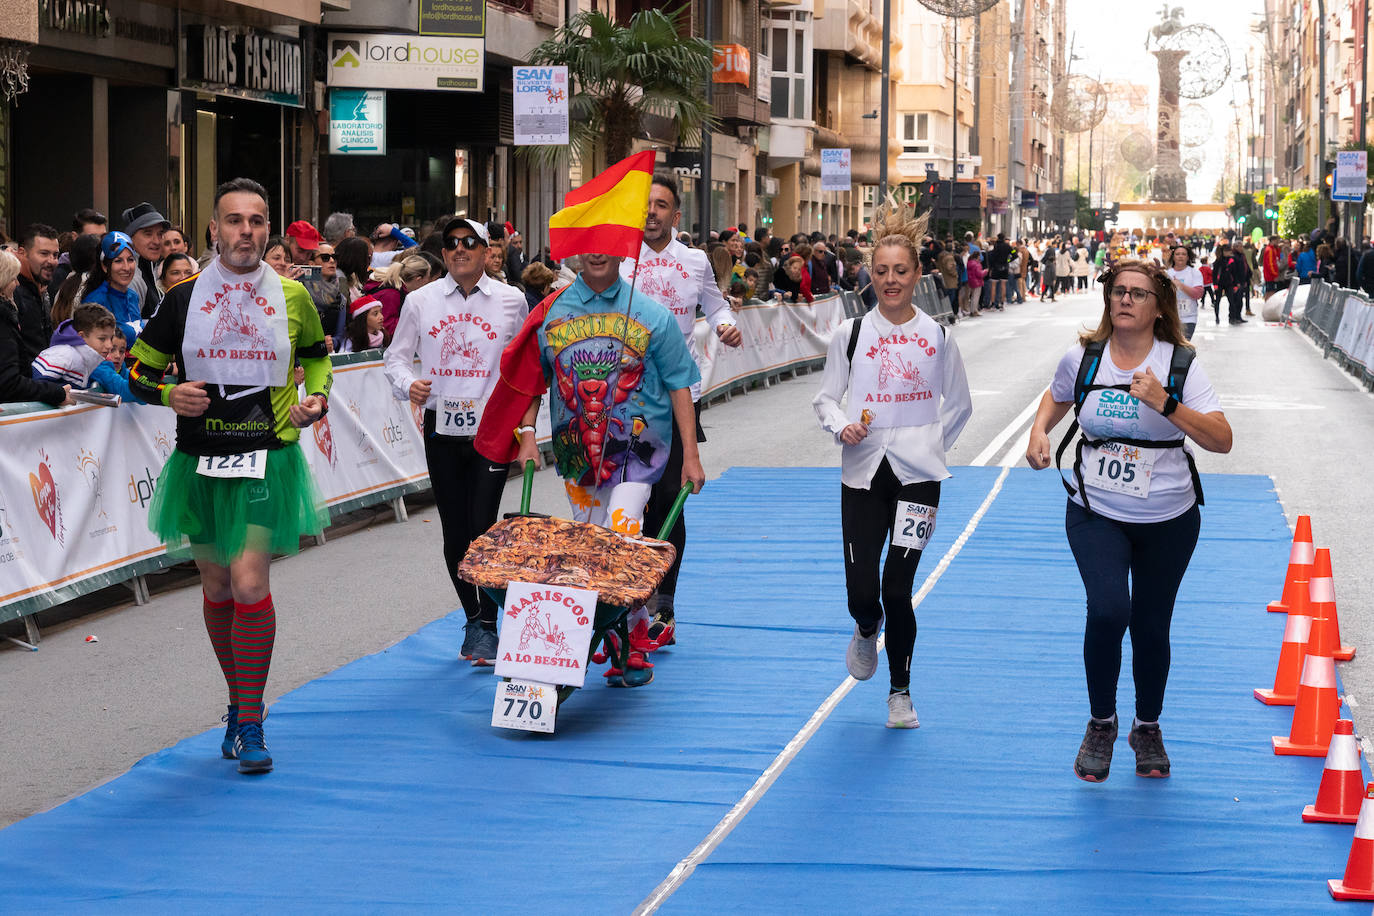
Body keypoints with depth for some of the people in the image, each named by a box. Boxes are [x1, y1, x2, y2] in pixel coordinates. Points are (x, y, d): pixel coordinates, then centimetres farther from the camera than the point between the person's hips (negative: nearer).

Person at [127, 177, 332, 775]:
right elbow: (139, 368, 10)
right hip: (200, 462, 2)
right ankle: (238, 703, 30)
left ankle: (250, 722, -5)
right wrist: (168, 395, -10)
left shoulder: (293, 299, 3)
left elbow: (316, 356, 21)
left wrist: (316, 400, 2)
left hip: (268, 462, -2)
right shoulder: (182, 300, 2)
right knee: (216, 587, 11)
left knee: (250, 583, -14)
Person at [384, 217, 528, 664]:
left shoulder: (510, 300, 4)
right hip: (442, 429, 2)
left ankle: (487, 626, -1)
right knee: (454, 532, 7)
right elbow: (397, 355, 12)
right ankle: (472, 618, 23)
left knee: (483, 526, -11)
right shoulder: (420, 301, 5)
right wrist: (408, 383, -9)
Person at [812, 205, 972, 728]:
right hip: (863, 474, 1)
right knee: (861, 592, -4)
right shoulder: (851, 334, 2)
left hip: (916, 474, 0)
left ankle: (900, 692, 12)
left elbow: (960, 404, 14)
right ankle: (867, 631, 35)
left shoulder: (936, 337, 4)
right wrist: (842, 427, -14)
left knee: (897, 590, -7)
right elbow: (825, 398, 6)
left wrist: (933, 444, 4)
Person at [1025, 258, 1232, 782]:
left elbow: (1222, 440, -19)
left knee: (1151, 626, 8)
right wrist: (1039, 431, 0)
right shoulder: (1083, 359, -4)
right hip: (1096, 514, 0)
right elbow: (1057, 396, 20)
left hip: (1168, 520, 0)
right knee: (1108, 610, -22)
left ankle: (1148, 728, 35)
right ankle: (1101, 723, 1)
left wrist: (1165, 403, -30)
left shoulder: (1180, 365, -10)